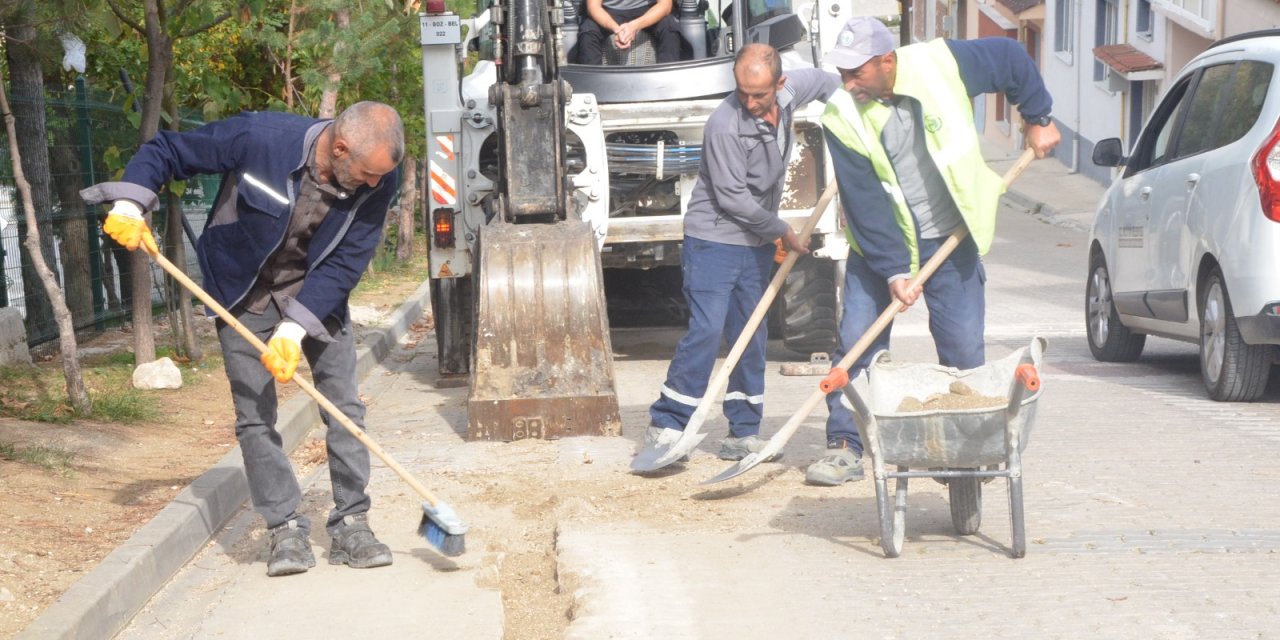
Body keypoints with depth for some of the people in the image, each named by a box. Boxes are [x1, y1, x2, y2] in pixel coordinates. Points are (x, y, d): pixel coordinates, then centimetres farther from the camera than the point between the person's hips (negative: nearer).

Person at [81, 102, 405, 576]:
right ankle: (286, 530, 3)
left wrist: (295, 328, -26)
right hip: (244, 293, -2)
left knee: (345, 408, -3)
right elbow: (166, 151, -15)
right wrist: (129, 205, -27)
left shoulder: (378, 182, -22)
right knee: (255, 416, -4)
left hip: (318, 293, 2)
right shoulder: (258, 139, -30)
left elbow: (345, 264, -18)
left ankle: (351, 525, 6)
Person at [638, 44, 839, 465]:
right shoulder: (725, 125, -23)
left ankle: (744, 433, 15)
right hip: (713, 241, -7)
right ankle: (665, 426, -11)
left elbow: (825, 82, 22)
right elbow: (732, 197, -19)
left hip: (757, 244, 7)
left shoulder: (788, 92, -2)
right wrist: (783, 231, -9)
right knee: (706, 331, -15)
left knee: (752, 337, 8)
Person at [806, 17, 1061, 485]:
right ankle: (845, 448, 4)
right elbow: (864, 204, -17)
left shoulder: (940, 64, -16)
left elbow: (1011, 58, 2)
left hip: (950, 240, 0)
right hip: (879, 245, 0)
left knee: (964, 348, 1)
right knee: (856, 342, -5)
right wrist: (893, 271, -22)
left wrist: (1037, 118, 3)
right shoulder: (842, 119, -16)